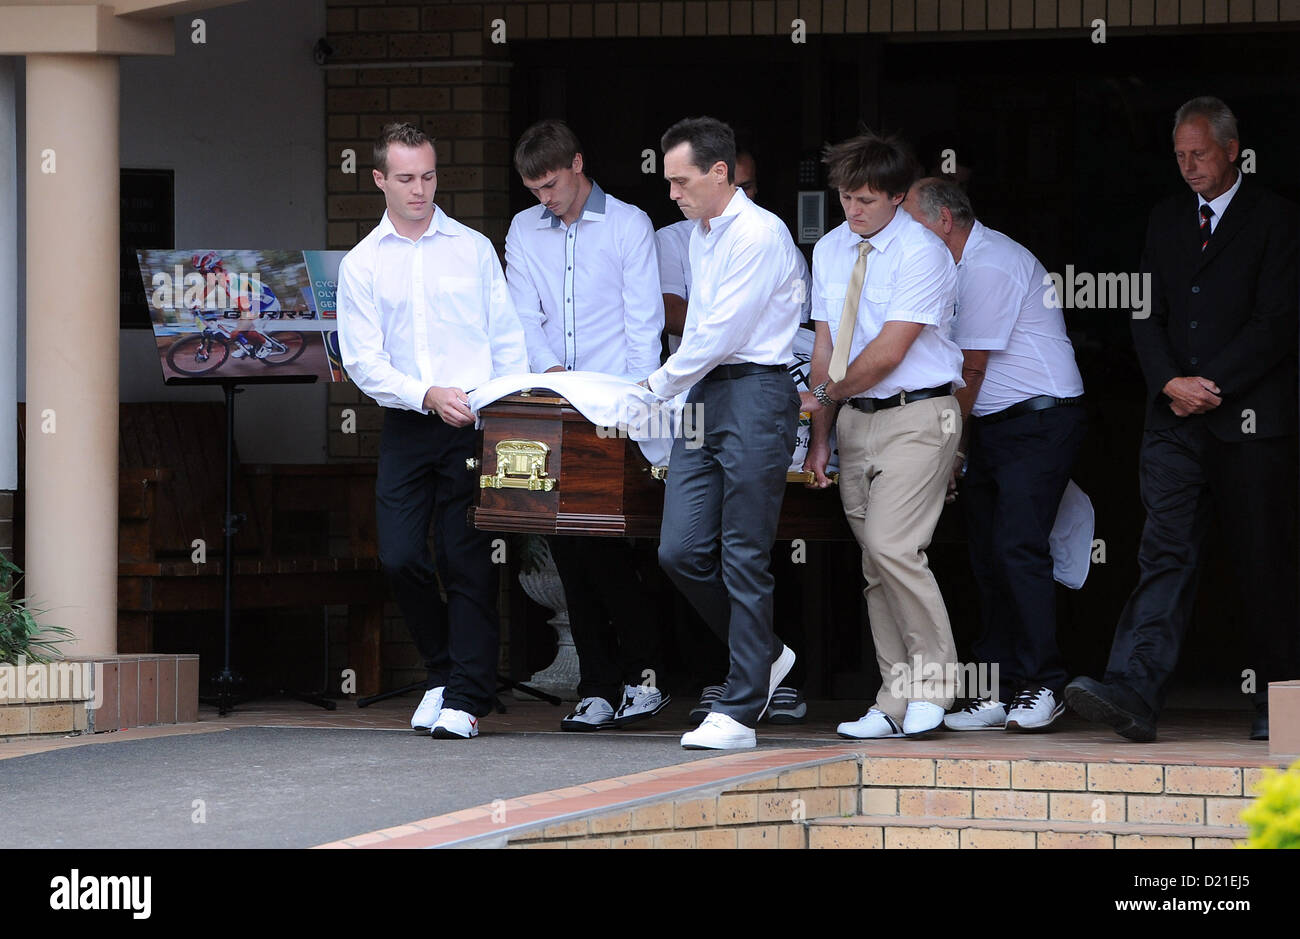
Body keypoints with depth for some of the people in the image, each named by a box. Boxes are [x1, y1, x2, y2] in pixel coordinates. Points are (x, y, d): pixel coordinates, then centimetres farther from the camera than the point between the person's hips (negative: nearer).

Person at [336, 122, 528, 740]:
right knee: (400, 557, -5)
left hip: (476, 423, -1)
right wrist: (428, 396, -14)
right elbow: (362, 361, 1)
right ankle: (442, 672, 17)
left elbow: (508, 343, 10)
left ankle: (465, 699, -2)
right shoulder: (361, 265, 8)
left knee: (467, 560, -5)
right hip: (406, 427, 1)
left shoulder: (474, 249, 10)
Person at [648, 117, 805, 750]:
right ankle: (764, 657, 21)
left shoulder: (759, 234, -11)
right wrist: (674, 385, 16)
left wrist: (660, 385, -3)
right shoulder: (701, 235, 18)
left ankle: (739, 713, -3)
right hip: (703, 395, 9)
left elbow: (723, 333, -13)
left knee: (743, 558, -6)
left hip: (754, 395, -9)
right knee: (681, 551, 2)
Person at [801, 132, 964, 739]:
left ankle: (933, 680, -6)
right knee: (874, 561, 5)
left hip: (917, 416, -7)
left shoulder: (921, 253, -11)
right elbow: (826, 348, 14)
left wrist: (825, 396, -6)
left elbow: (888, 353, -15)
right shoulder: (829, 251, 11)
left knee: (891, 544, -19)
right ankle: (896, 704, 7)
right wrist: (820, 436, 9)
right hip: (855, 417, 7)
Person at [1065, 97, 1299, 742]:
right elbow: (1149, 316, 12)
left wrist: (1209, 387, -11)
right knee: (1165, 553, -9)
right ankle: (1132, 694, -21)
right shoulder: (1167, 220, 16)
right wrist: (1172, 384, -6)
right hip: (1176, 421, 4)